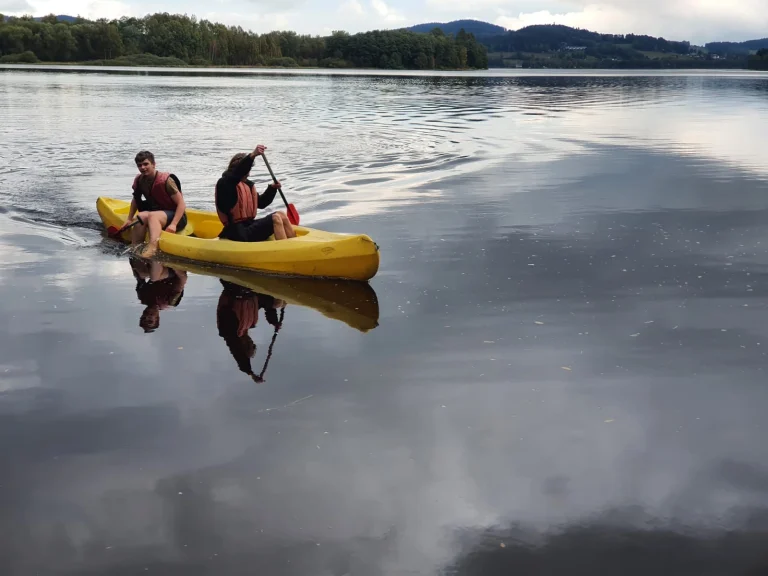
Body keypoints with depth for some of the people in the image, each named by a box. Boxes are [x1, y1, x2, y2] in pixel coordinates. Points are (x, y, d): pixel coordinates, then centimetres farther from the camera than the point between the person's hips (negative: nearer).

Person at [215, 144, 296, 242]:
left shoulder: (248, 185, 18)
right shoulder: (224, 183, -9)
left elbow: (261, 203, 27)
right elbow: (239, 171, -30)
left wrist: (272, 188, 11)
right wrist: (252, 155, -44)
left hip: (249, 225, 9)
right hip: (239, 233, -9)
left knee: (281, 215, -2)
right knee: (275, 219, -21)